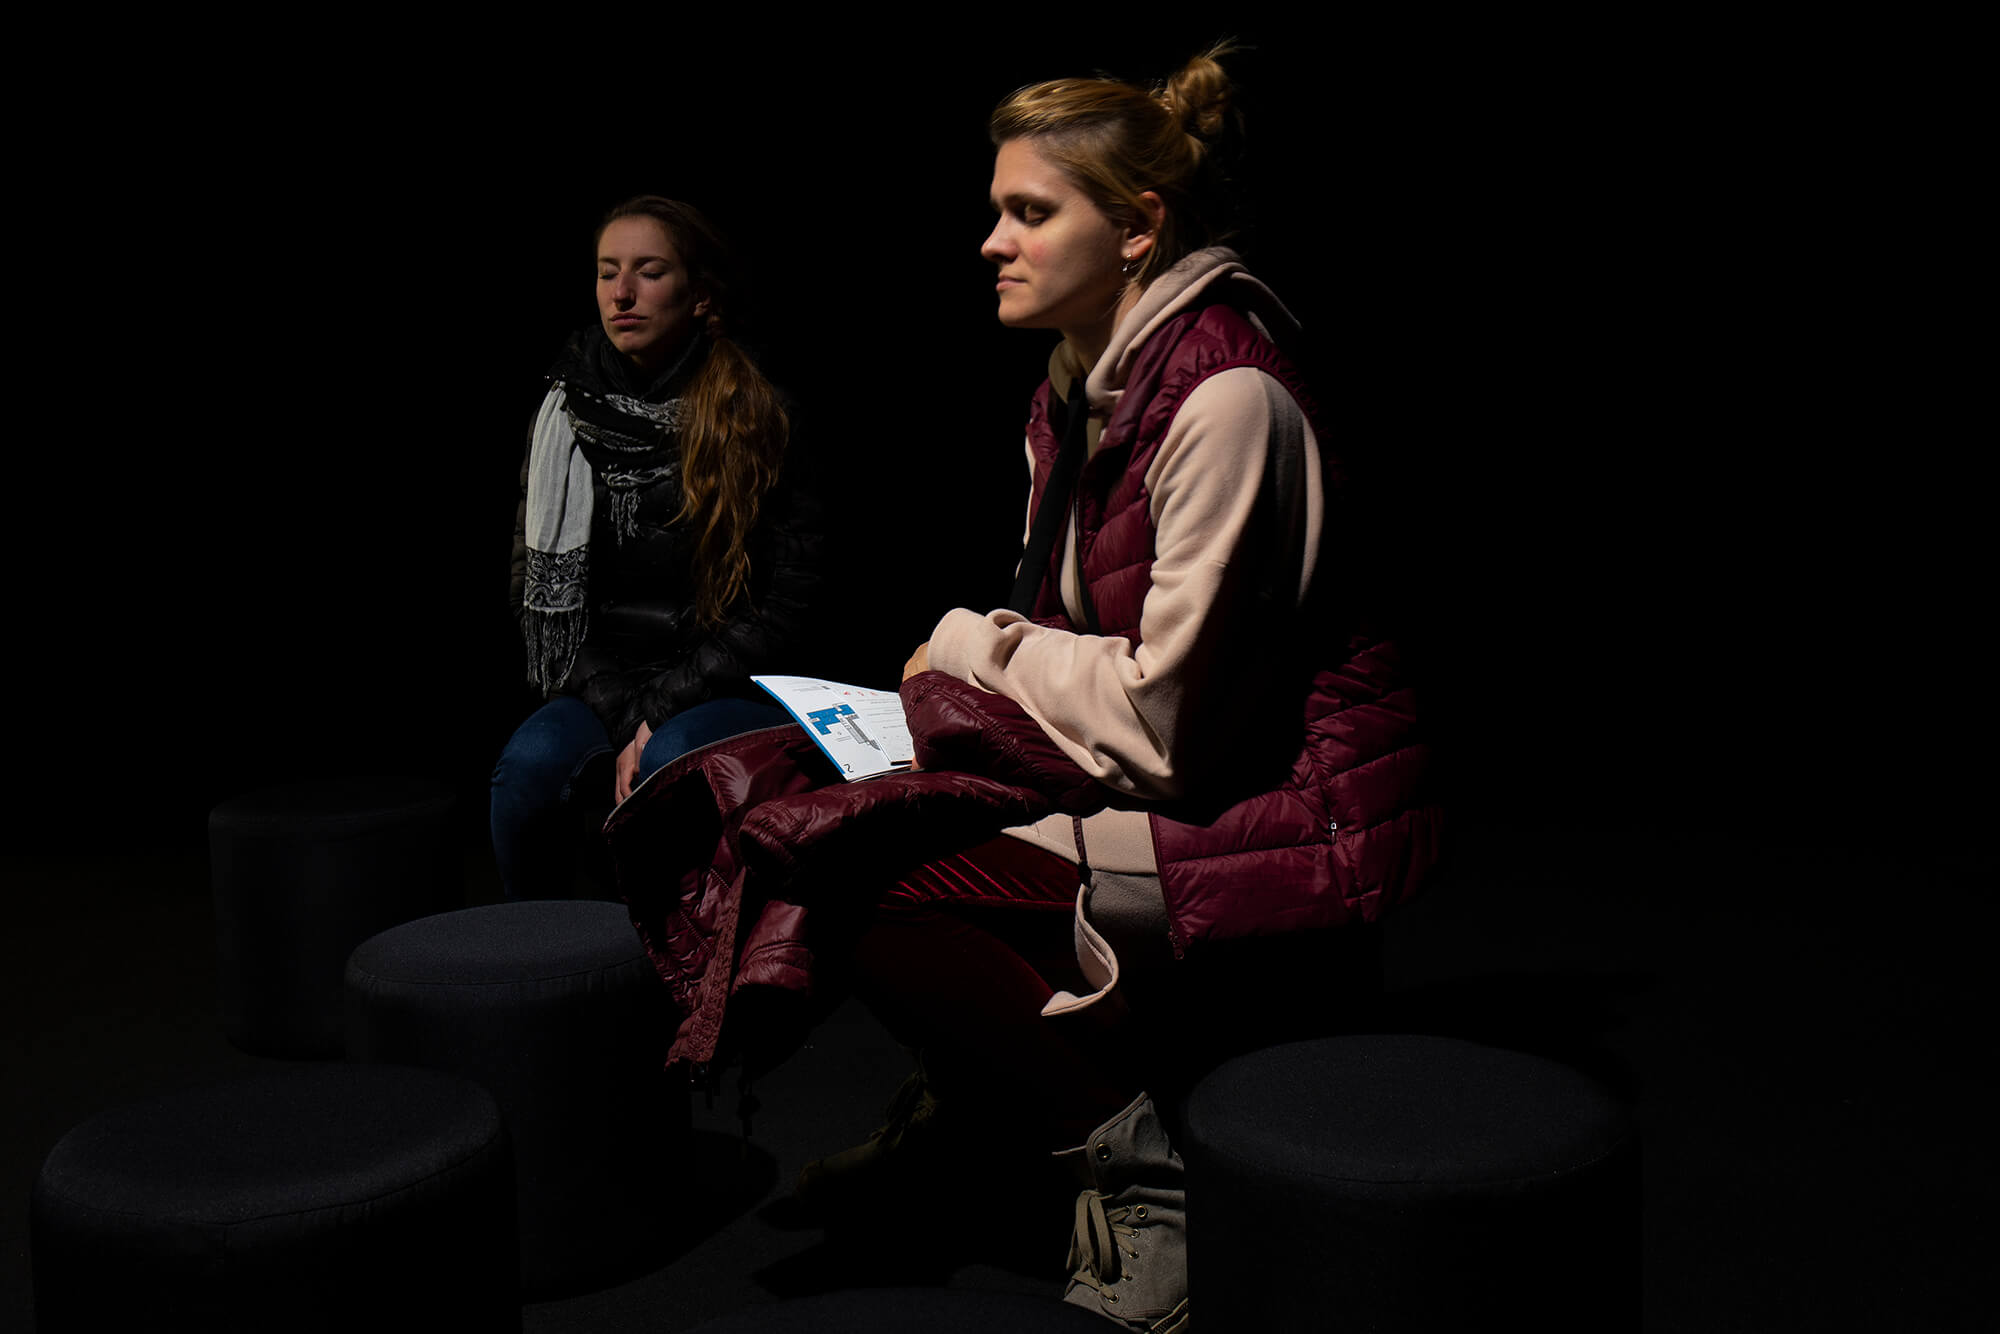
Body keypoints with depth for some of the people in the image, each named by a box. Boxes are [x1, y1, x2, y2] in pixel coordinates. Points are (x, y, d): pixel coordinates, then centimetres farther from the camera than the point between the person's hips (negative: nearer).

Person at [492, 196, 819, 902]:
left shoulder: (760, 421, -3)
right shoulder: (567, 414, 5)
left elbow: (782, 609, -5)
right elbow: (539, 596, 5)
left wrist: (661, 708, -13)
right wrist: (623, 715, -9)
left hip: (731, 686, -2)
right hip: (601, 685, 3)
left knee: (671, 763, -33)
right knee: (529, 764, -27)